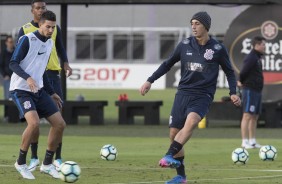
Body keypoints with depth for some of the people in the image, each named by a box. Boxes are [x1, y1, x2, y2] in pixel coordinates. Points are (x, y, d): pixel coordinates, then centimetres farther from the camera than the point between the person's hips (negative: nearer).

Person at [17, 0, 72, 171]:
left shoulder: (55, 28, 8)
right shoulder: (25, 30, 3)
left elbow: (60, 48, 15)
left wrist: (66, 63, -3)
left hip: (53, 74, 1)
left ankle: (58, 158, 2)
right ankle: (34, 158, 9)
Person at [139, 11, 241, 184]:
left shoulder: (218, 49, -1)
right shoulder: (185, 45, 5)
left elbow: (229, 72, 10)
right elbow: (168, 64, 17)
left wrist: (233, 93, -2)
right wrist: (150, 81, 12)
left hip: (202, 96, -4)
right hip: (183, 93, 4)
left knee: (191, 121, -33)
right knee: (174, 134, 0)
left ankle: (170, 156, -43)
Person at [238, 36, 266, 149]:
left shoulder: (257, 58, 16)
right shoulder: (251, 58, -15)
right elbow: (243, 72, -19)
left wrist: (241, 82, 9)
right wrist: (242, 82, -2)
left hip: (257, 91, 10)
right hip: (250, 90, -10)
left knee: (255, 117, 9)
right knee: (248, 116, -9)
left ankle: (252, 141, 12)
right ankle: (245, 142, -9)